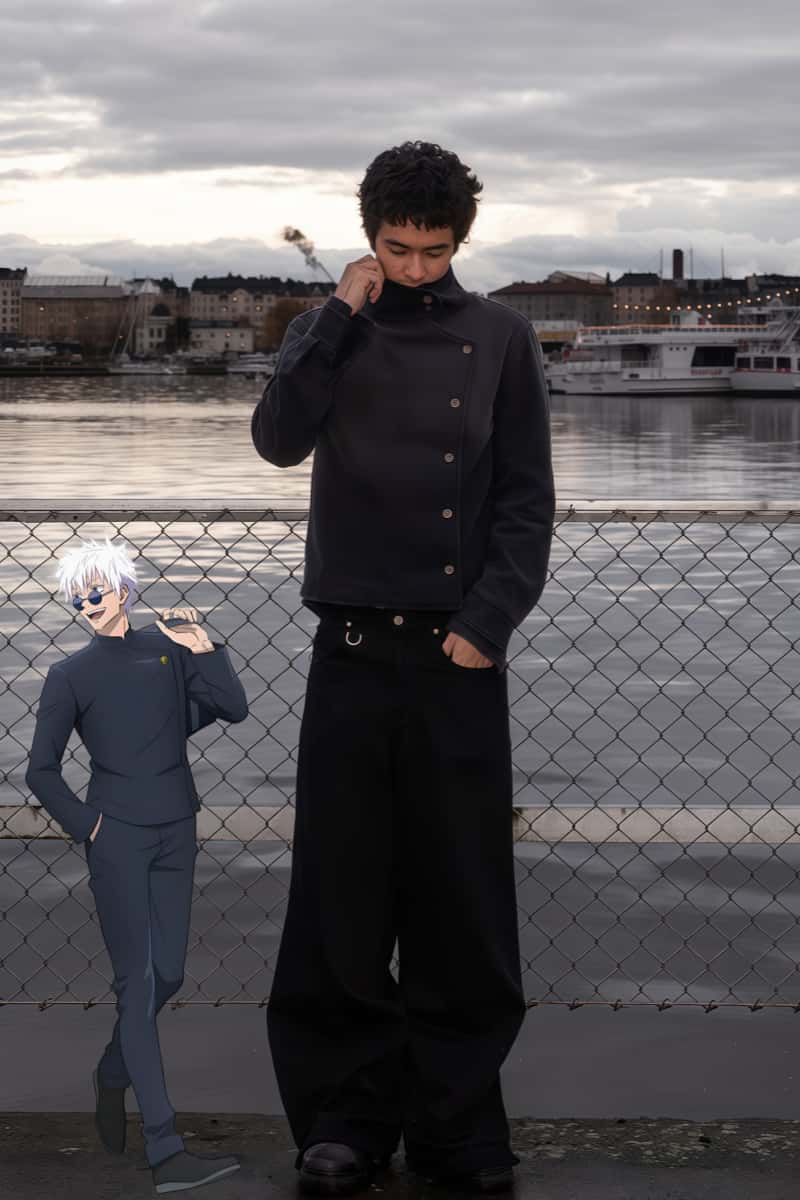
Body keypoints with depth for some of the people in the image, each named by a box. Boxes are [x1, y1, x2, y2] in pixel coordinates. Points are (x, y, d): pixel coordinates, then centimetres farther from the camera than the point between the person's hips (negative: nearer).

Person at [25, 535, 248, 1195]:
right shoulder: (71, 675, 1)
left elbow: (234, 708, -1)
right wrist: (85, 822, -3)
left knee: (167, 974, 8)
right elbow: (41, 770, 4)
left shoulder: (167, 647, 7)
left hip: (174, 831, 4)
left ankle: (112, 1075, 38)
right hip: (117, 837, -4)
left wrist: (201, 650, -9)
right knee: (138, 984, -8)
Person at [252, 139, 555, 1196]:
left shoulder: (500, 338, 6)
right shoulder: (330, 334, 10)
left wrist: (488, 620, -9)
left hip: (459, 652, -1)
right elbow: (279, 439, -9)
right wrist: (344, 316, -12)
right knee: (343, 892, 2)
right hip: (354, 650, 1)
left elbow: (528, 497, 3)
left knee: (463, 898, 2)